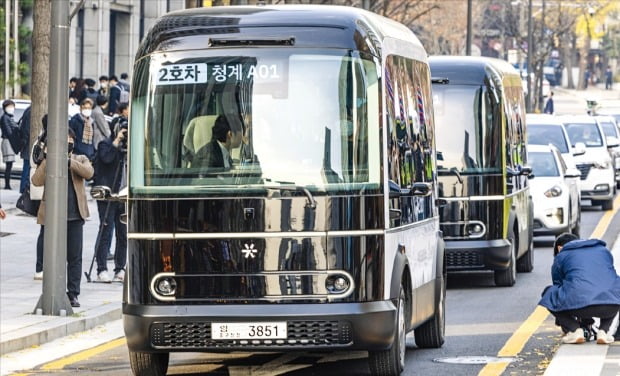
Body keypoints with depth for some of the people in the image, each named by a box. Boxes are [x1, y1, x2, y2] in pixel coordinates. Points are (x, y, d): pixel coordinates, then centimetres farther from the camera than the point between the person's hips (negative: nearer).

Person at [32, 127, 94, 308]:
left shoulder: (80, 160, 11)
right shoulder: (47, 162, 7)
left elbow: (89, 172, -10)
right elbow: (37, 181, -9)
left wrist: (68, 161, -17)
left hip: (75, 216, 1)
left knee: (75, 257, 1)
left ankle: (73, 294, 6)